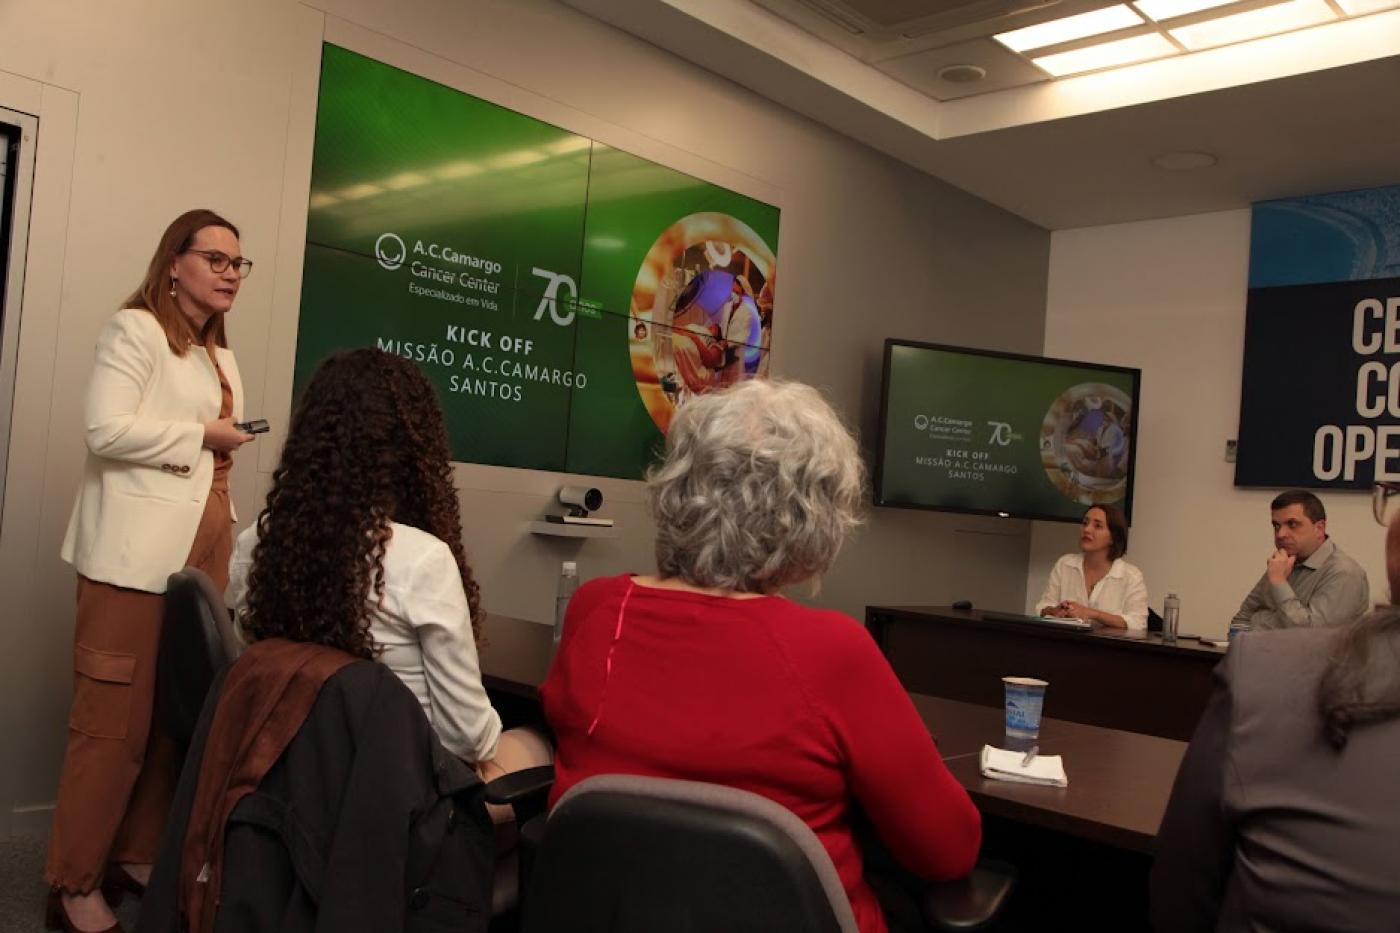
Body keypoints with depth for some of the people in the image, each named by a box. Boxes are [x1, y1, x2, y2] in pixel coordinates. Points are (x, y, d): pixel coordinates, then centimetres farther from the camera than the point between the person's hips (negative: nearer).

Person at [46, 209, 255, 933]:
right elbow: (107, 429, -18)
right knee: (115, 720, -4)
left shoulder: (218, 353, 21)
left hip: (202, 548, 8)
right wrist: (201, 435, -10)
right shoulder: (136, 329, -4)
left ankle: (137, 857, 20)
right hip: (138, 552, -8)